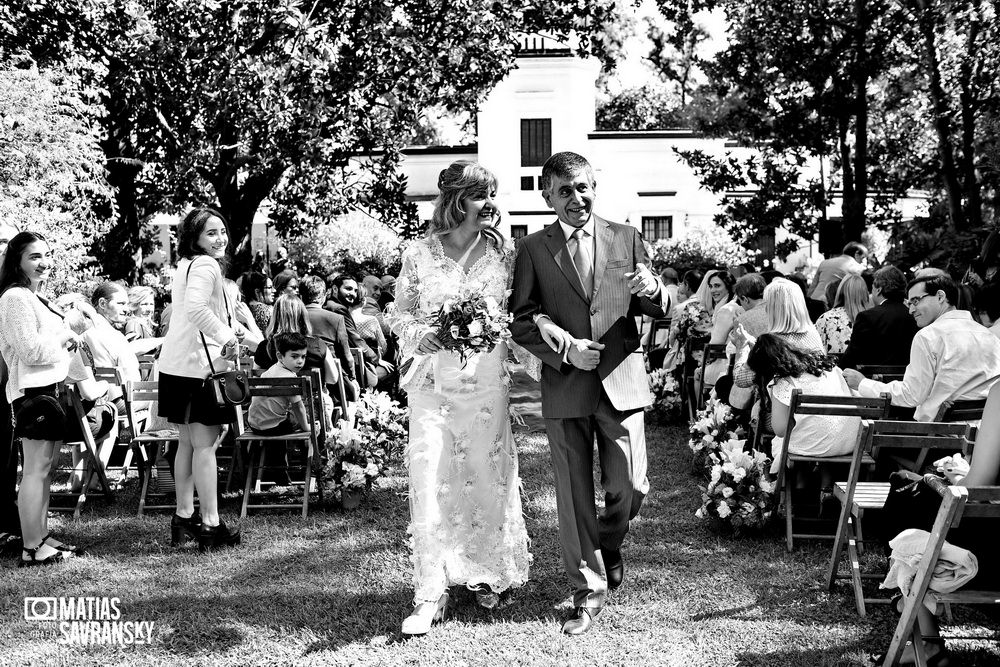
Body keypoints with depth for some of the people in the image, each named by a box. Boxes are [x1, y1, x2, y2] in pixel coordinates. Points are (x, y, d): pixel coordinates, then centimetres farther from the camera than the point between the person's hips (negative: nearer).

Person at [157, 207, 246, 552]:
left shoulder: (186, 265, 19)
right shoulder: (206, 265, -13)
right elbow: (196, 307, -29)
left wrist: (232, 327, 19)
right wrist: (227, 336, -23)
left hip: (176, 367, 10)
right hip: (199, 365, -10)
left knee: (188, 443, 16)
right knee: (206, 444, -6)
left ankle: (184, 517, 24)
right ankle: (210, 525, -2)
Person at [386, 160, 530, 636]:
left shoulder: (501, 252, 4)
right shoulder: (419, 253, 1)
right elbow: (399, 313, 8)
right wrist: (421, 335, -11)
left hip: (485, 382, 1)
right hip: (431, 381, -1)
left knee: (486, 475, 7)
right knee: (429, 480, -7)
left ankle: (483, 572, 29)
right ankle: (430, 594, 0)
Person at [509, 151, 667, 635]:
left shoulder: (627, 239, 6)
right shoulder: (533, 249, 3)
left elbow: (655, 312, 9)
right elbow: (520, 323, 2)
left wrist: (651, 292, -15)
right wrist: (564, 350, -13)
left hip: (621, 381, 1)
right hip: (564, 387, 0)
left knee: (629, 487, 2)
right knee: (574, 497, 5)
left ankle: (608, 545, 35)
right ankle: (589, 591, 19)